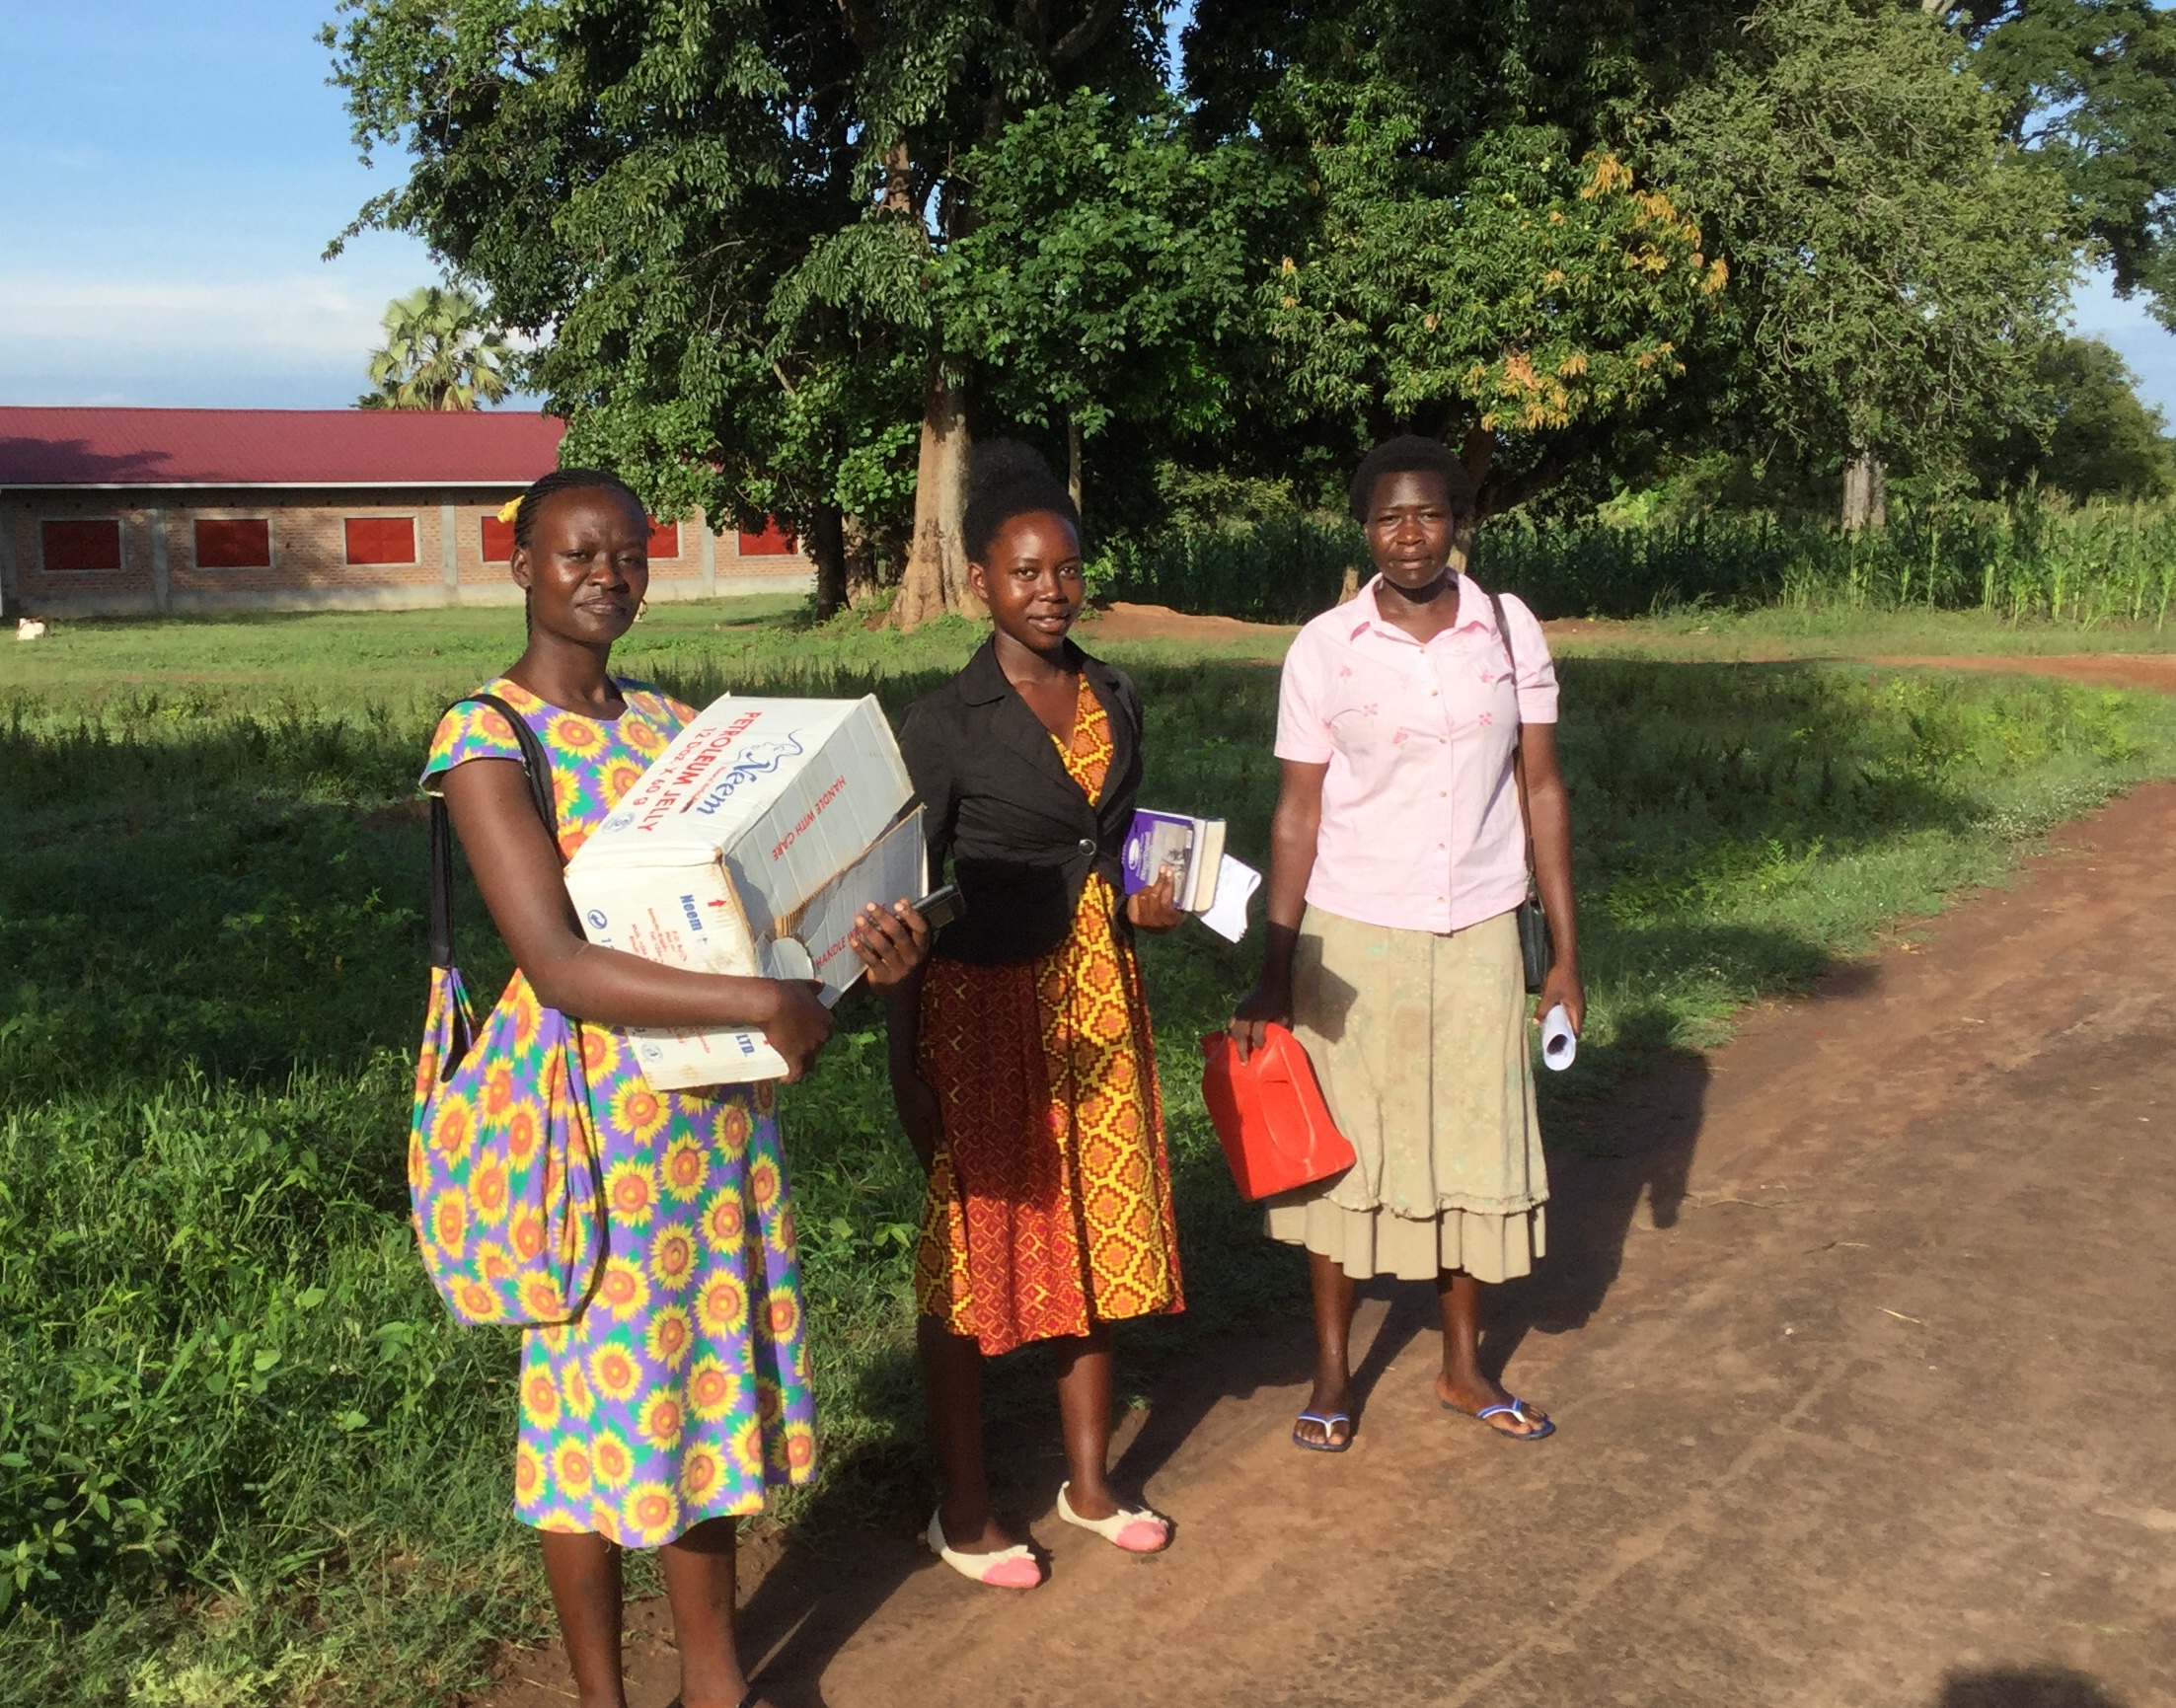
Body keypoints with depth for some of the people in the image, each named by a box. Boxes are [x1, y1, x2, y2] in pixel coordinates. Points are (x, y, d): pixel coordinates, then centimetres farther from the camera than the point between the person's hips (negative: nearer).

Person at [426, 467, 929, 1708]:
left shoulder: (673, 724, 8)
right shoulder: (486, 739, -12)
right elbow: (555, 965, -22)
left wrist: (871, 939, -14)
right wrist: (764, 1005, -28)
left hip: (718, 1106, 6)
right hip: (591, 1122, -6)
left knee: (710, 1372, 16)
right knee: (597, 1389, 8)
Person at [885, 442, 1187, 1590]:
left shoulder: (1115, 701, 7)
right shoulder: (946, 726, -11)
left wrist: (1148, 902, -2)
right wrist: (908, 1067, -12)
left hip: (1099, 999, 6)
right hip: (986, 1006, -6)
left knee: (1098, 1235, 13)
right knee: (972, 1250, 5)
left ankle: (1089, 1483, 31)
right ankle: (963, 1512, 21)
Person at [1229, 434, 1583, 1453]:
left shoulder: (1512, 634, -2)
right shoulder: (1323, 650, -7)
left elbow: (1543, 791, 3)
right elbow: (1299, 813, -3)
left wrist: (1566, 950, 1)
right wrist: (1275, 972, -6)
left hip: (1478, 936, 2)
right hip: (1353, 938, -1)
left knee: (1474, 1146, 11)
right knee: (1341, 1153, 7)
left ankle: (1464, 1367, 30)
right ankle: (1332, 1371, 25)